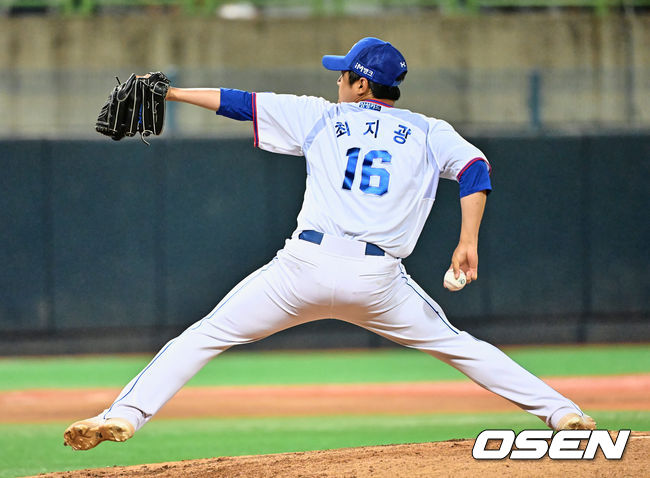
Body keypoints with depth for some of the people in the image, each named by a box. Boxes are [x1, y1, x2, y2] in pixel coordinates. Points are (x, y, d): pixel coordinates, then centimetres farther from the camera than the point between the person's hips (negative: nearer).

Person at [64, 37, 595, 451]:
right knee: (456, 345, 17)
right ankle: (561, 410, 8)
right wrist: (468, 241, -2)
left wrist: (169, 93, 30)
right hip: (379, 278, 1)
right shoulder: (428, 132, 17)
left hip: (309, 262, -1)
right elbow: (475, 168, 1)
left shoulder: (323, 117, 18)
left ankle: (124, 414, -8)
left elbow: (241, 103, 21)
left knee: (207, 336, 5)